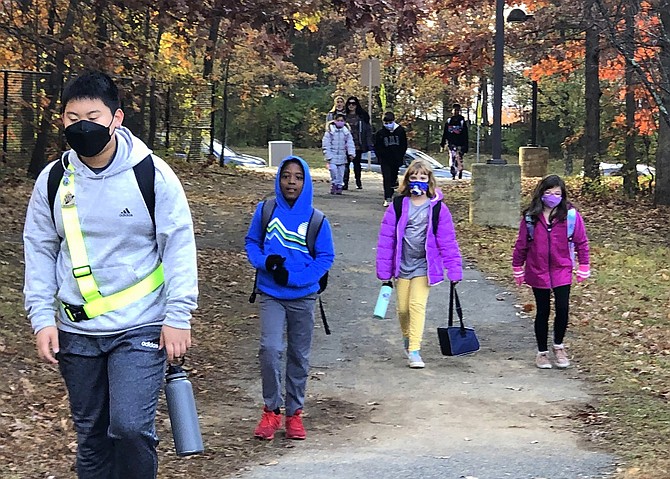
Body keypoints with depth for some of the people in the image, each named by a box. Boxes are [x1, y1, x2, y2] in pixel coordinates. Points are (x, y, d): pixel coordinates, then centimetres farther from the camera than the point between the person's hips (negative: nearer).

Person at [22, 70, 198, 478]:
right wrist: (42, 319, 0)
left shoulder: (153, 174, -9)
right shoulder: (53, 180, 1)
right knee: (91, 435, 12)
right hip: (77, 332, 4)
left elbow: (179, 246, -5)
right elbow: (40, 252, 8)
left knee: (131, 426, -16)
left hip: (140, 327, -4)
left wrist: (178, 317, -9)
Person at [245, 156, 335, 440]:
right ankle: (271, 410, -1)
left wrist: (293, 278, -15)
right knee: (270, 348, -16)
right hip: (270, 295, -1)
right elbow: (251, 242, 8)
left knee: (299, 356, 10)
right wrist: (265, 262, -14)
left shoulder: (316, 220, -5)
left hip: (303, 297, 1)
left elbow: (326, 257, -3)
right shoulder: (265, 212, -3)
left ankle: (294, 412, 24)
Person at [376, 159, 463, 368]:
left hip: (424, 266, -2)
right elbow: (386, 238, -2)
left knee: (417, 305, -12)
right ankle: (407, 337, 37)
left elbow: (447, 241, -4)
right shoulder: (398, 206, -3)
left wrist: (454, 270, -7)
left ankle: (414, 351, -10)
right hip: (402, 265, 2)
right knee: (402, 308, 9)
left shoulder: (438, 209, -5)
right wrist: (384, 270, -4)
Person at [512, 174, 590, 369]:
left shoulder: (571, 215, -7)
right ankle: (542, 352, 24)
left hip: (562, 271, -1)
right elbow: (521, 244, 4)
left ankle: (558, 346, 18)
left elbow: (581, 242, 0)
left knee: (562, 309, -7)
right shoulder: (530, 217, -4)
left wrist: (583, 267, 1)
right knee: (542, 312, 10)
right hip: (537, 272, 1)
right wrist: (518, 268, 9)